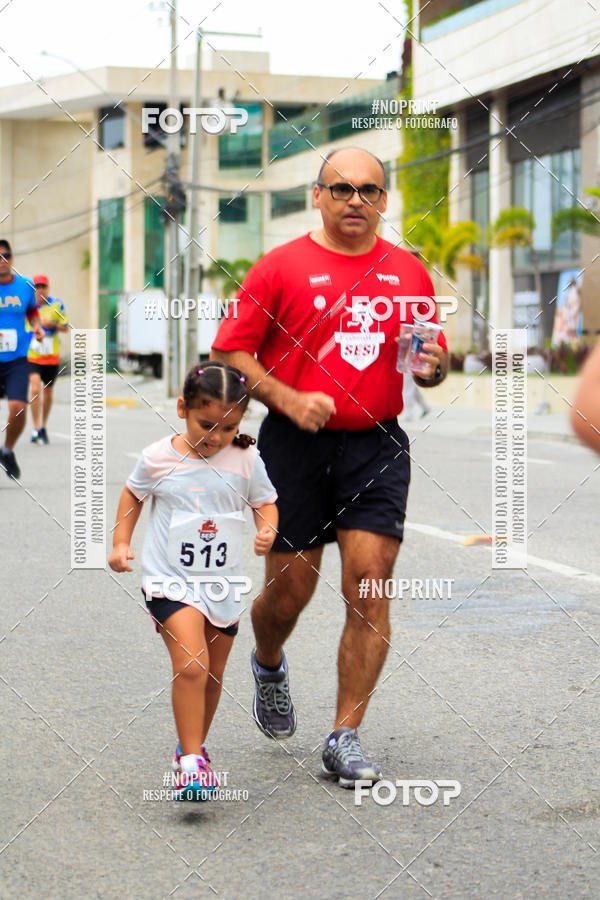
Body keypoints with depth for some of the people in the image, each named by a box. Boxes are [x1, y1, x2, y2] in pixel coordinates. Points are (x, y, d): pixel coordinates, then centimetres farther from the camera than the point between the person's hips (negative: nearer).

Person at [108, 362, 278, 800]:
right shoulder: (158, 458, -6)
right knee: (191, 666, -21)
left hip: (223, 584, 3)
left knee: (212, 677, 15)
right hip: (170, 580, -3)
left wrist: (268, 529, -15)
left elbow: (265, 501, 6)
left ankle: (191, 747, 37)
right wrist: (121, 542, 6)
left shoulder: (246, 460, -5)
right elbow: (134, 494, 12)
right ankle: (192, 762, -17)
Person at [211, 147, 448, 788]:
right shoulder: (281, 266, -1)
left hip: (376, 446, 2)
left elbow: (434, 363, 17)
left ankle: (345, 738, 1)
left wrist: (432, 366, -6)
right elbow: (230, 353, -2)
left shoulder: (409, 272, 9)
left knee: (368, 586, -7)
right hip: (295, 445, -2)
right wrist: (289, 400, -14)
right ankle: (268, 666, 41)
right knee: (289, 588, 6)